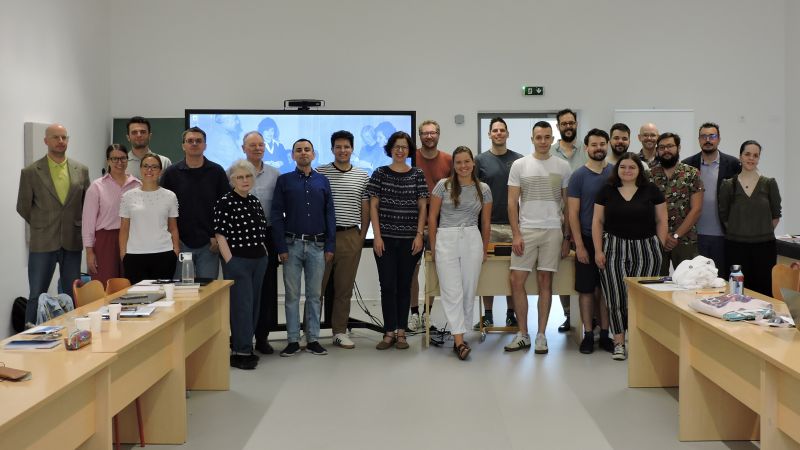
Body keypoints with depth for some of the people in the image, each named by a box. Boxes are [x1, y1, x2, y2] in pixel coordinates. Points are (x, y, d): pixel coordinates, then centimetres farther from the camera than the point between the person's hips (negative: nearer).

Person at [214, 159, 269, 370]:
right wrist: (230, 262, -14)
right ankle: (241, 352, -1)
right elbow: (220, 235, -10)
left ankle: (242, 346, 20)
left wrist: (265, 254, 12)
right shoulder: (224, 202, -8)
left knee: (254, 304, 9)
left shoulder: (255, 201, 12)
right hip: (237, 260, -7)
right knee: (242, 305, -6)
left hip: (259, 260, 7)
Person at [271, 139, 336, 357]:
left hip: (317, 245, 2)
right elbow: (276, 215, -1)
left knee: (314, 294, 6)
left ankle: (313, 339, 14)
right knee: (292, 295, 3)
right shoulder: (284, 181, 3)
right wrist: (281, 247, -8)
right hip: (292, 244, -1)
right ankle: (293, 341, 9)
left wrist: (330, 246, 0)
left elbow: (330, 215, 7)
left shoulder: (322, 181, 8)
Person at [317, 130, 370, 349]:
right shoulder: (319, 173, 1)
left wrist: (362, 237, 5)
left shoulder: (363, 176, 8)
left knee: (344, 288, 8)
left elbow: (366, 209, 11)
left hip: (351, 238, 2)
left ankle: (339, 332, 17)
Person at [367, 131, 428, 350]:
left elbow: (422, 207, 5)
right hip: (385, 239, -1)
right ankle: (389, 332, 7)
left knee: (404, 285, 6)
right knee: (388, 285, -1)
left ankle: (401, 332, 13)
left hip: (410, 239, 1)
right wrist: (377, 236, -5)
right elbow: (373, 206, 2)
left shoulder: (417, 175, 5)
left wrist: (419, 235, -4)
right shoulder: (379, 174, 3)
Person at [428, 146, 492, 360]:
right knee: (452, 291, -7)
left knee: (469, 291, 3)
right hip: (446, 240, -2)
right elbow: (432, 217, 5)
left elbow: (486, 222, 13)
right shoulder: (443, 185, 1)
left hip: (472, 240, 2)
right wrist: (433, 247, 4)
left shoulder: (483, 189, 7)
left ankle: (458, 334, 15)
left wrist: (485, 249, 16)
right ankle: (459, 340, -7)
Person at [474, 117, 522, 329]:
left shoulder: (519, 160, 6)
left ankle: (511, 314, 16)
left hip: (513, 224, 1)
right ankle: (487, 316, 13)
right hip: (488, 224, -1)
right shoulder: (480, 160, 4)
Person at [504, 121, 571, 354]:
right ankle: (523, 334, 9)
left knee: (545, 282, 4)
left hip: (553, 230, 0)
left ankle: (541, 334, 12)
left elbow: (567, 204, 8)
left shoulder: (562, 166, 6)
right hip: (525, 230, 0)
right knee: (517, 281, -3)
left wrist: (567, 237, 4)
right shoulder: (519, 165, 3)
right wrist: (516, 234, -7)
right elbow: (512, 202, 1)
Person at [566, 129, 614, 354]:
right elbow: (573, 213, -5)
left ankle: (605, 334, 17)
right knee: (586, 289, 3)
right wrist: (579, 245, -10)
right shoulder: (579, 176, -3)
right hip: (587, 240, -2)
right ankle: (588, 334, 12)